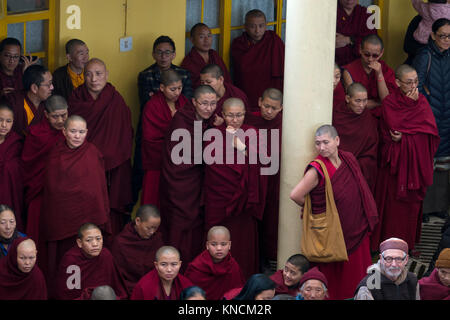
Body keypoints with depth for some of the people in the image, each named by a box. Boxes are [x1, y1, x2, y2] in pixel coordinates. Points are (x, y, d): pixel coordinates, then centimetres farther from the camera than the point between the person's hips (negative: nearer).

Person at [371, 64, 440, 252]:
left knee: (413, 200, 8)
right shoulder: (390, 103, -7)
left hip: (417, 159, 4)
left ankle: (409, 242, 18)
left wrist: (404, 136, -14)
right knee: (393, 200, -3)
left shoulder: (421, 101, 6)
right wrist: (410, 103, -15)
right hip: (396, 159, -4)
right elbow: (393, 128, -19)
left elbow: (431, 130, -2)